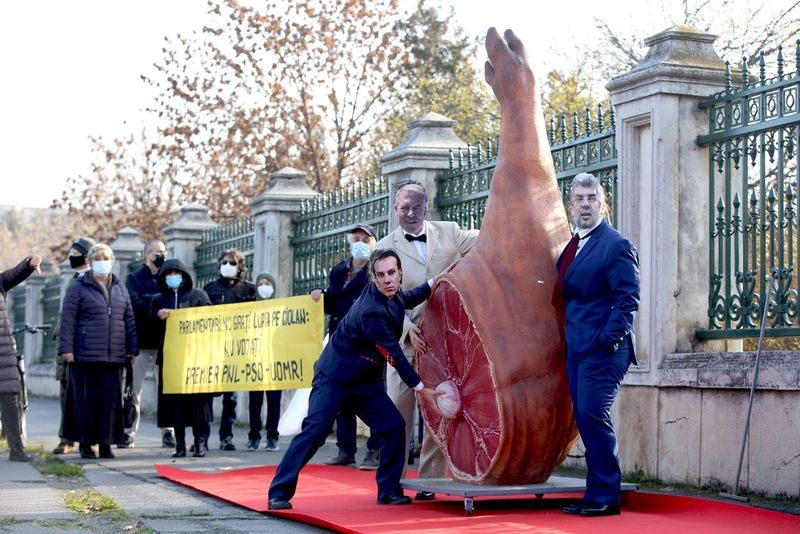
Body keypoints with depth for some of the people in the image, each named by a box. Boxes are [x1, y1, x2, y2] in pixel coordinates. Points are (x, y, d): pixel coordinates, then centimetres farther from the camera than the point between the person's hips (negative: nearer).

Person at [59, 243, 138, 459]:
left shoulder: (120, 289, 16)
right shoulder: (79, 288, 2)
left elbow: (129, 320, 17)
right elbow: (67, 320, -2)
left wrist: (133, 349, 12)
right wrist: (66, 348, -9)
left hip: (115, 355, 4)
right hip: (85, 355, -4)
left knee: (111, 400, 1)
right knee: (86, 400, -1)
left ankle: (106, 443, 8)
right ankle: (85, 443, 7)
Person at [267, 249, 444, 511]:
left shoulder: (393, 294, -3)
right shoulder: (371, 310, -28)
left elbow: (409, 299, 25)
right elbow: (394, 356, -24)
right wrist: (421, 389, -19)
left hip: (366, 380, 8)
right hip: (334, 378, -8)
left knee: (394, 426, -4)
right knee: (314, 431, -15)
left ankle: (389, 491, 7)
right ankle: (279, 493, -10)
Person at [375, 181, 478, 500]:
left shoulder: (448, 233, 8)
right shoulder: (386, 248, 3)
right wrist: (409, 330, -14)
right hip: (406, 341, -1)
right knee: (398, 413, 2)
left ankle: (430, 481, 13)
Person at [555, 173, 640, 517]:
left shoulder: (617, 245, -7)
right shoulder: (571, 247, 18)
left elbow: (627, 300, -13)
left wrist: (609, 340, -19)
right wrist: (567, 341, 13)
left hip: (603, 350, -8)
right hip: (576, 349, 8)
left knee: (593, 415, -15)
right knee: (586, 420, 8)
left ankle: (606, 497, -8)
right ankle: (595, 495, 13)